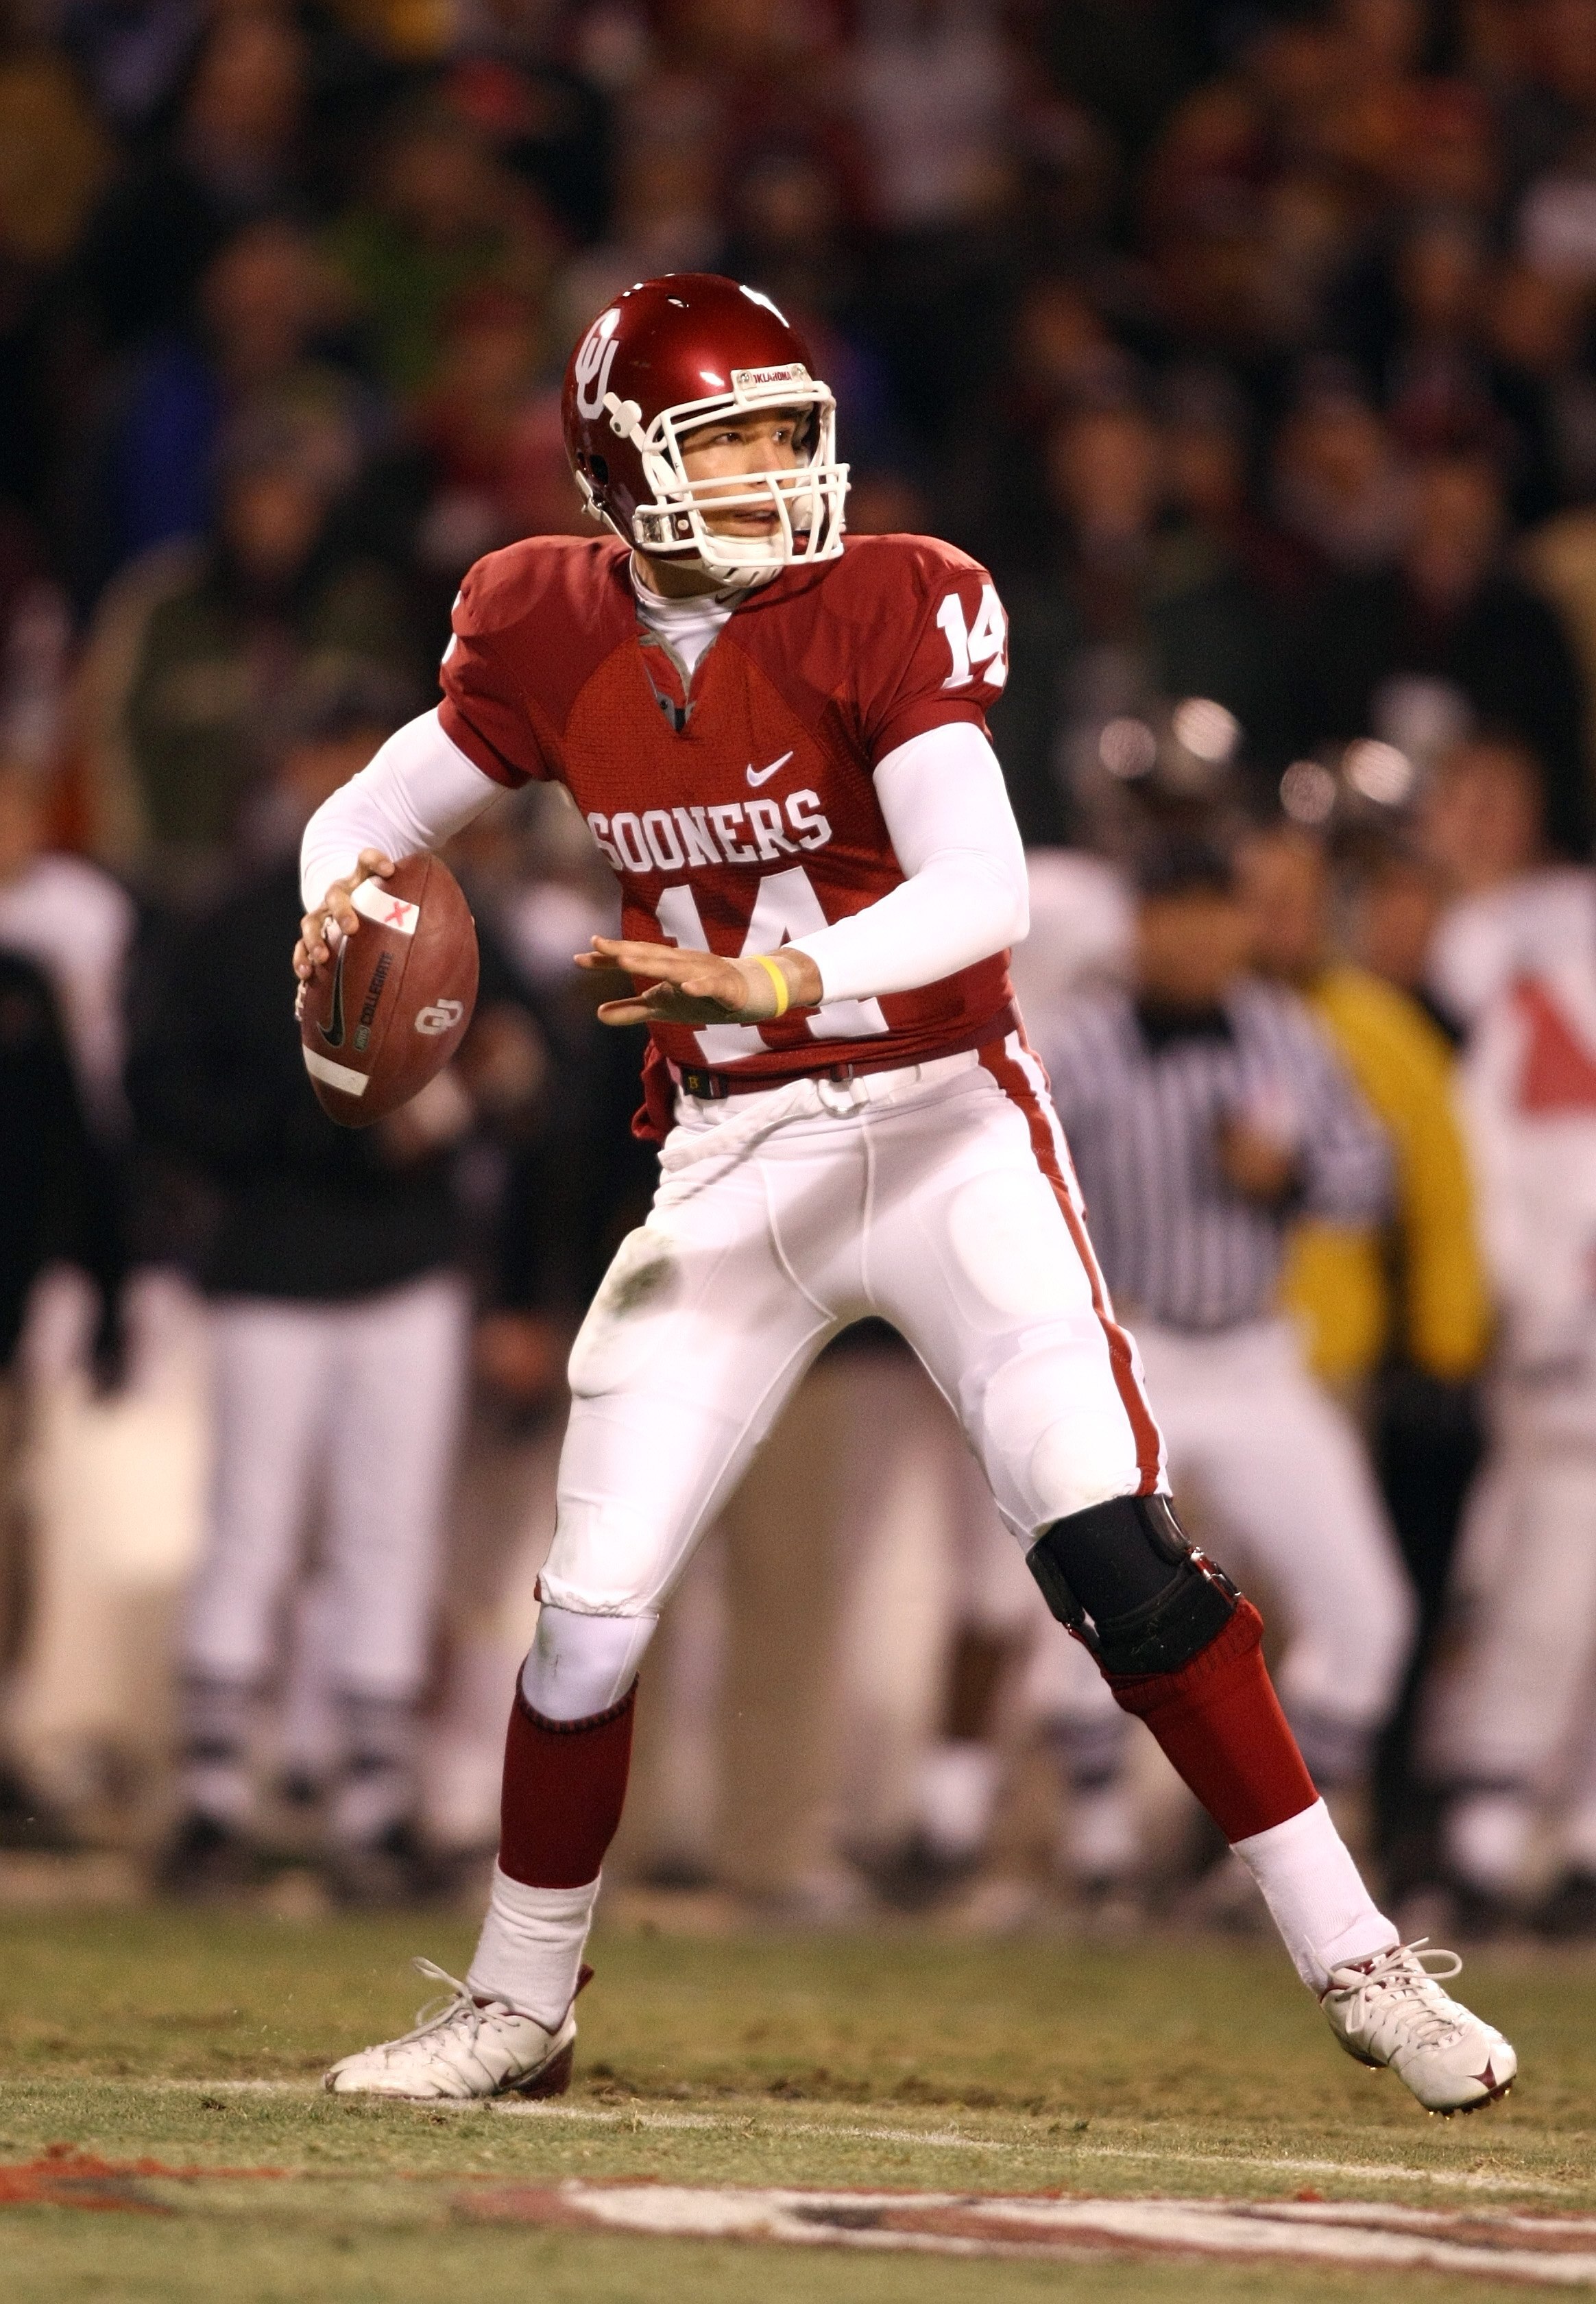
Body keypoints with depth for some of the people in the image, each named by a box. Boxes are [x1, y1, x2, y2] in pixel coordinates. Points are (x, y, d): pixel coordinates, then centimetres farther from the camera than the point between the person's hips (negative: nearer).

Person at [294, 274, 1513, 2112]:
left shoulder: (882, 613, -12)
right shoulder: (554, 642, -1)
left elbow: (982, 891, -23)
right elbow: (364, 818, 11)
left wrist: (775, 978, -38)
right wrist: (338, 905, -12)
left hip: (945, 1130, -3)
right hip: (727, 1171, 3)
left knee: (1110, 1541, -14)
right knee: (592, 1608, 1)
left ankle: (1354, 1959, -6)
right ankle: (518, 2007, 21)